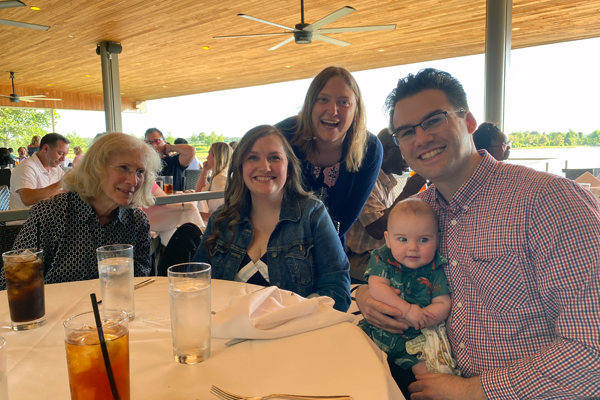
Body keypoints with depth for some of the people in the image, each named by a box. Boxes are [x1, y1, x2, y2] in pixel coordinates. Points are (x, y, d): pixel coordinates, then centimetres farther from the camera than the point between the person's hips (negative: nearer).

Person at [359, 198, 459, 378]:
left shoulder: (435, 269, -5)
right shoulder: (382, 258, -5)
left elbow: (443, 305, -8)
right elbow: (376, 287, -19)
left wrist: (417, 319, -26)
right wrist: (407, 310, -26)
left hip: (417, 338, -1)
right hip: (378, 330, 1)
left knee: (429, 374, -20)